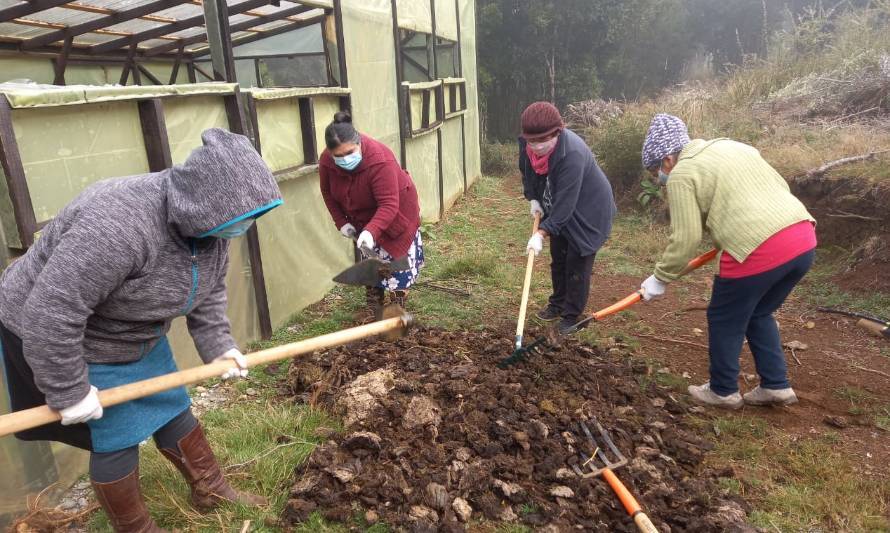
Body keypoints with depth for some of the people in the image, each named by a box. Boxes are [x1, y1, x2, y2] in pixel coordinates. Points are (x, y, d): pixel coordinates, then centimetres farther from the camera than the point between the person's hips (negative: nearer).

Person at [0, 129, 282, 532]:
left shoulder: (207, 222, -13)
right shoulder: (120, 226, -41)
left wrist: (217, 345, -5)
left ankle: (210, 490, 32)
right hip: (54, 337, -7)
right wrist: (68, 391, -26)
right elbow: (50, 312, -36)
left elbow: (208, 290, 3)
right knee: (117, 438, 3)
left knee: (173, 411, 13)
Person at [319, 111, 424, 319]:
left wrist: (371, 231, -56)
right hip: (363, 215, 5)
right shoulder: (326, 161, -22)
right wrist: (341, 222, -9)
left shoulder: (380, 160, -39)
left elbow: (388, 205, -43)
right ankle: (375, 316, 25)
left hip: (395, 212, -5)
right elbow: (328, 193, -3)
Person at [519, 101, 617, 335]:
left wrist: (541, 233, -39)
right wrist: (533, 198, -4)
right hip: (558, 210, 7)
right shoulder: (527, 145, -16)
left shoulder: (572, 154, -37)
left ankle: (571, 316, 12)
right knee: (558, 258, 17)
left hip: (588, 211, -7)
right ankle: (558, 304, 35)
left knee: (577, 263, -3)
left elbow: (566, 202, -37)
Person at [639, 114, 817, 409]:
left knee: (724, 320, 13)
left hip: (759, 249, -8)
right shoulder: (734, 146, 22)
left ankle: (723, 391, 28)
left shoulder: (682, 174, -2)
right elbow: (781, 185, 23)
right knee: (759, 314, 26)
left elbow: (685, 239, -5)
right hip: (804, 237, 9)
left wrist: (660, 279, 6)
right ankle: (776, 386, 30)